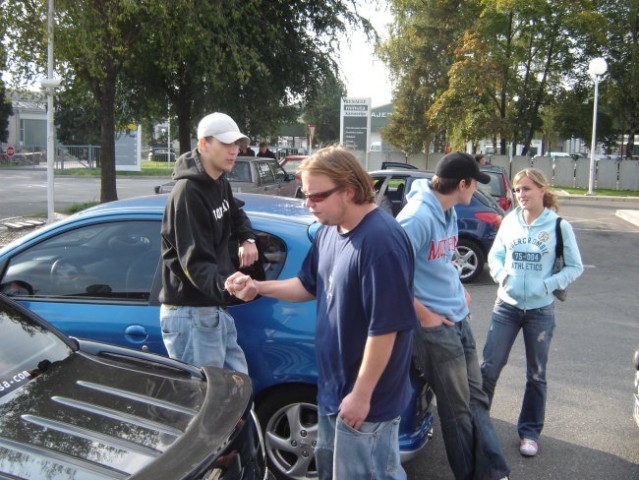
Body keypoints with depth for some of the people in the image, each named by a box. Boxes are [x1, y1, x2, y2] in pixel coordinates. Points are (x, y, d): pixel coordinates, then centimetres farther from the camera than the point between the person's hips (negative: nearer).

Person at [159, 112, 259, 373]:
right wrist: (225, 286, -46)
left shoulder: (220, 184, 10)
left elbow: (235, 214, 33)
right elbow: (196, 262, -26)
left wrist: (247, 239, 11)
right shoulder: (188, 193, -18)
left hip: (215, 310, 9)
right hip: (191, 315, -9)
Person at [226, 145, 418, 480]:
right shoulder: (329, 232, 3)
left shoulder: (380, 241, -27)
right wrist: (258, 288, 3)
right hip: (333, 384, 9)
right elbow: (310, 286, 17)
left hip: (366, 397, -9)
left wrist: (361, 395, -21)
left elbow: (385, 326, -27)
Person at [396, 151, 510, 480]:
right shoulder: (418, 216, -22)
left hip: (459, 319, 9)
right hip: (435, 326, -9)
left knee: (476, 398, 15)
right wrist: (423, 314, -18)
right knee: (458, 409, 5)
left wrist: (459, 290, 12)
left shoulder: (449, 212, 8)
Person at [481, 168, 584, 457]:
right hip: (506, 305, 2)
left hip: (540, 310, -1)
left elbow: (575, 267, -1)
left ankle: (530, 431, 27)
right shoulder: (510, 221, 0)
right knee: (489, 367, 1)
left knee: (536, 375, 11)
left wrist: (548, 284, -14)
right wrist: (501, 275, -8)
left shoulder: (559, 226, -7)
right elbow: (495, 255, 11)